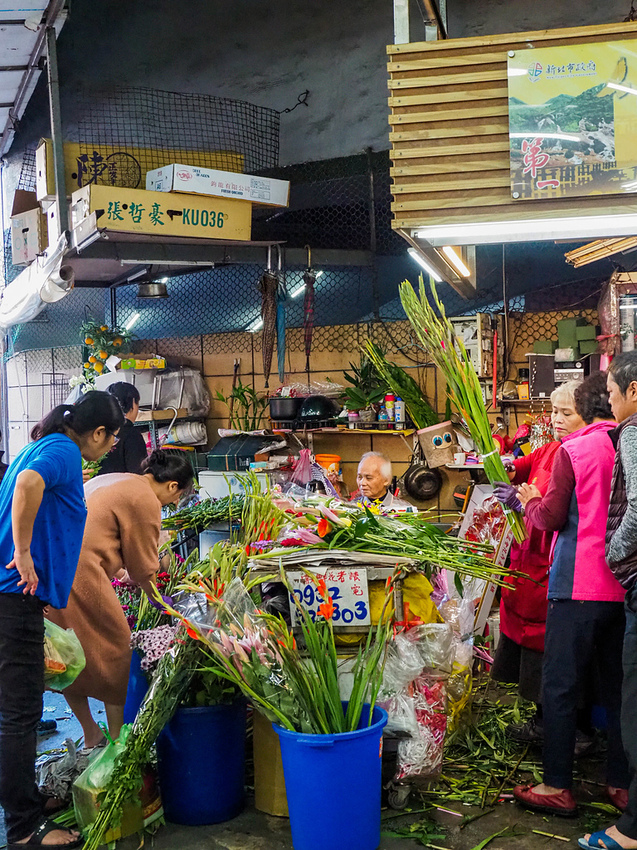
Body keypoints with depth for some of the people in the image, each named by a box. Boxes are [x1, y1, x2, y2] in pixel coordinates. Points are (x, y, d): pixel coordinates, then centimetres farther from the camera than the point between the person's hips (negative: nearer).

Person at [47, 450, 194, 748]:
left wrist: (120, 572, 35)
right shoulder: (146, 501, -6)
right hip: (78, 574, -10)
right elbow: (143, 569, 0)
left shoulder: (109, 480, 22)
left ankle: (91, 737, 32)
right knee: (114, 655, 7)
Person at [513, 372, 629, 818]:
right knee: (618, 687, 14)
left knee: (560, 687, 4)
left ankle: (558, 787, 11)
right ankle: (621, 784, 24)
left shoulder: (574, 450, -10)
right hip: (625, 588, 5)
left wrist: (532, 501, 11)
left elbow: (552, 517, -10)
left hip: (580, 586, -5)